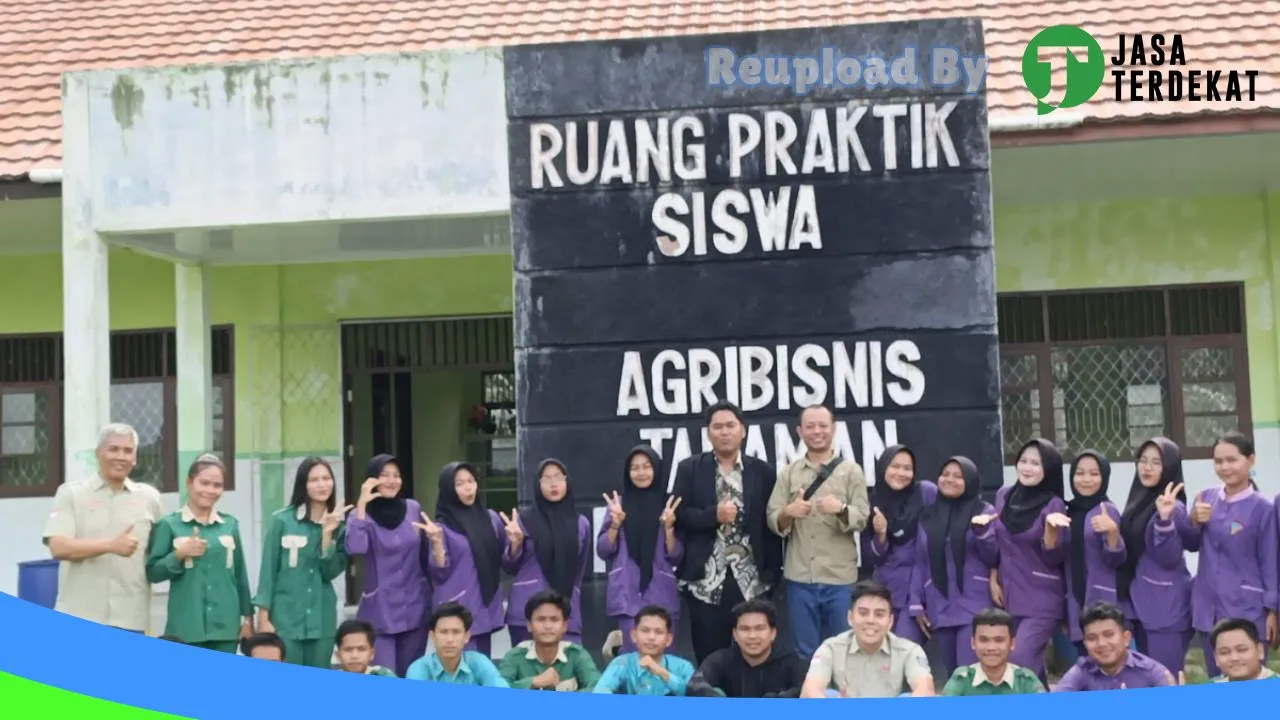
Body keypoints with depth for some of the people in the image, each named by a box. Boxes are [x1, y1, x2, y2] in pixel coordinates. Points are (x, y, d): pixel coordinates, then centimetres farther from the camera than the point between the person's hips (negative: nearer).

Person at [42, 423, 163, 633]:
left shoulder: (149, 497, 10)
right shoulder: (71, 492, 3)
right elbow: (58, 547, -9)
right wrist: (111, 546, -18)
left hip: (130, 618, 2)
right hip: (79, 616, -2)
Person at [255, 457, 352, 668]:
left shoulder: (339, 524, 5)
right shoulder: (281, 520, -4)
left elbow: (331, 572, -3)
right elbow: (268, 570, -2)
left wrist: (328, 534, -13)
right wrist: (263, 616, -5)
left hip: (322, 620, 3)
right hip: (285, 618, -3)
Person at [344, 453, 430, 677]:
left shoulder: (413, 508, 4)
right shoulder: (361, 514, -5)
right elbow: (355, 548, -25)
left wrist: (431, 591, 17)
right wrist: (362, 505, -22)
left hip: (415, 608, 3)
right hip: (380, 611, -3)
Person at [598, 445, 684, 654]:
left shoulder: (669, 504, 6)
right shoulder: (618, 503, 5)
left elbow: (676, 557, 3)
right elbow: (603, 551, 4)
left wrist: (668, 527, -11)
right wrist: (615, 524, -11)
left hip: (661, 594, 1)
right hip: (627, 593, -1)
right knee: (635, 650, -11)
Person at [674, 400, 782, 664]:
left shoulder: (763, 471, 7)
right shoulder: (689, 469, 6)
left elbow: (771, 524, 6)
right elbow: (679, 514, -1)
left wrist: (772, 572, 1)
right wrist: (713, 514, -16)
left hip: (752, 580, 1)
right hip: (706, 579, 0)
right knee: (709, 657, 4)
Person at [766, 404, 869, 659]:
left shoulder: (851, 471, 3)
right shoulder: (788, 473, 8)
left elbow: (861, 520, -4)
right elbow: (773, 521, 4)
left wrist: (841, 509, -24)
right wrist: (788, 513, -17)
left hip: (840, 578, -1)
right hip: (799, 578, 1)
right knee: (805, 652, 9)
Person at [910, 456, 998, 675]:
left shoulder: (984, 512, 2)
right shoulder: (928, 515, 12)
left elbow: (993, 559, 0)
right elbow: (920, 562, 13)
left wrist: (982, 533, -18)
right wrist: (916, 604, 8)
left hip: (974, 608, -4)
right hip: (939, 610, 4)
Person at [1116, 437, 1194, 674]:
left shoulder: (1172, 508, -12)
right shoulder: (1138, 502, 11)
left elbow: (1169, 559, -20)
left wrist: (1164, 519, -30)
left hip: (1167, 607, -8)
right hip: (1140, 604, 8)